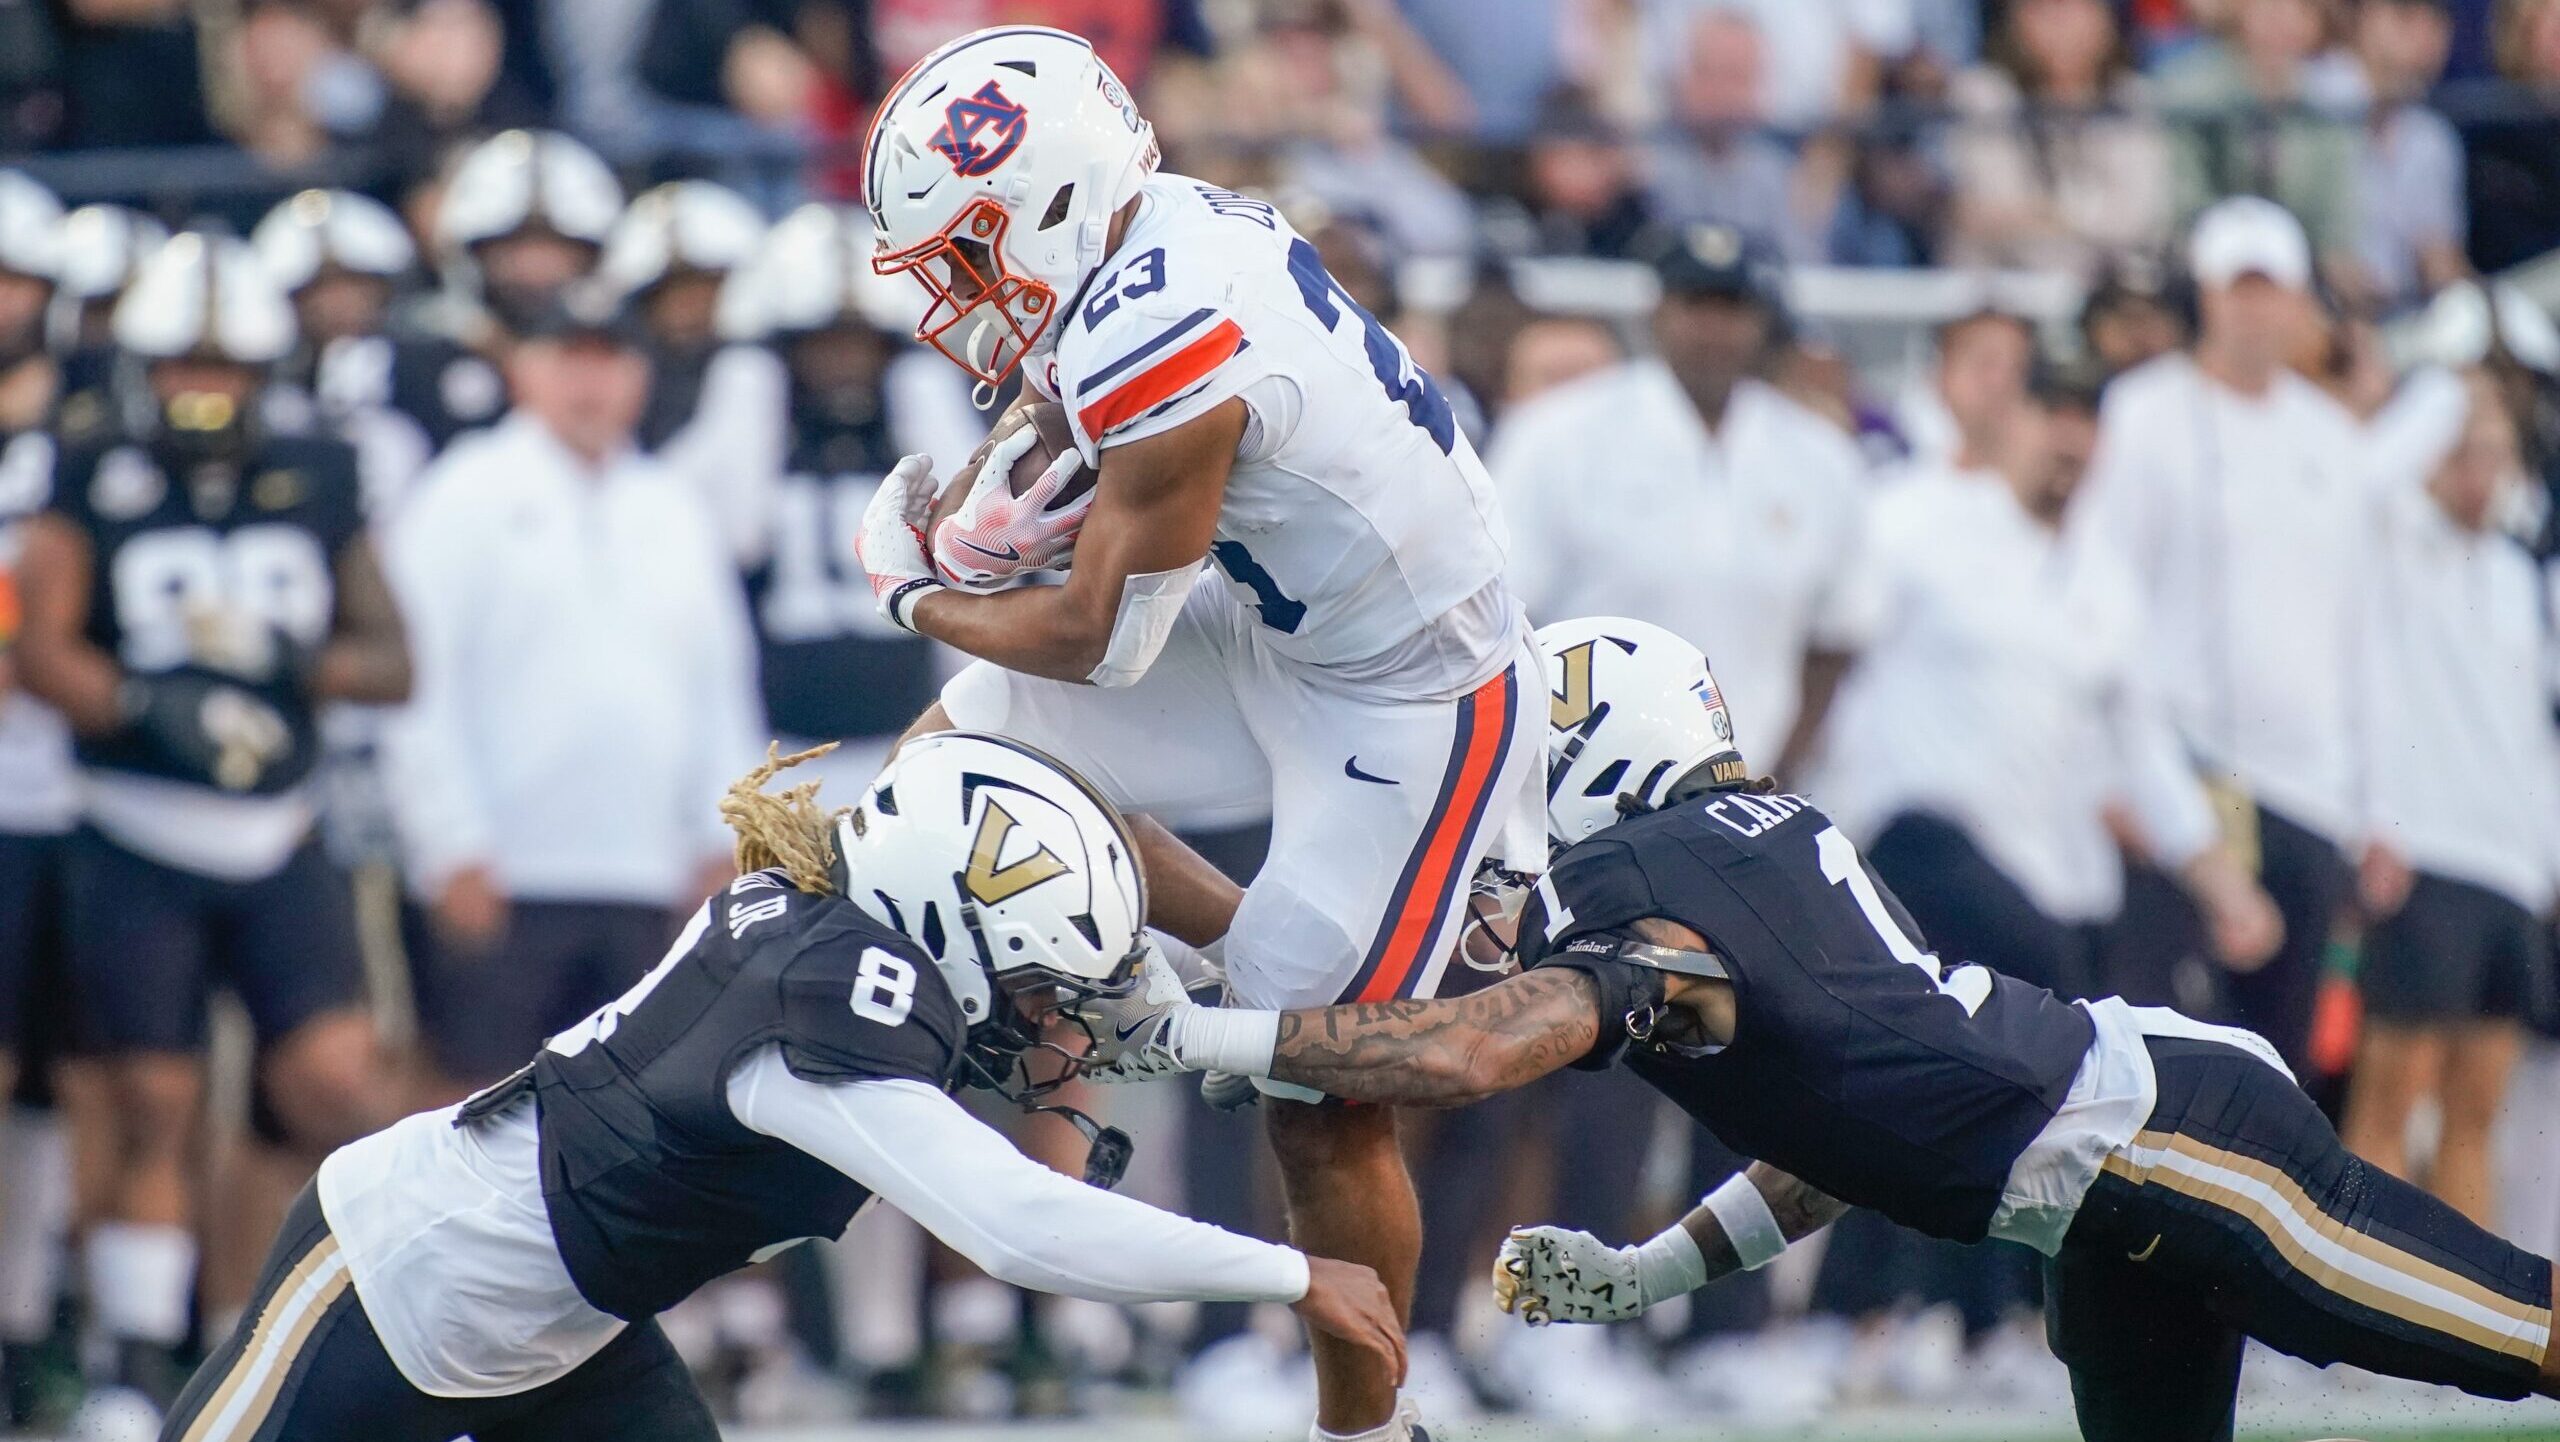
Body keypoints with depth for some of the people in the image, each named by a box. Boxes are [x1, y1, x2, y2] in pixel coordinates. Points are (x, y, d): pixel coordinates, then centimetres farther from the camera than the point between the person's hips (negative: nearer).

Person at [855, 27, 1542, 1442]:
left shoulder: (1160, 352, -31)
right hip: (1293, 623, 9)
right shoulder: (1176, 219, -4)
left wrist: (916, 593, -1)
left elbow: (1099, 642, -19)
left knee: (1323, 1109, 0)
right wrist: (1046, 498, 0)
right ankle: (1269, 960, 18)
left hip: (1408, 703, -9)